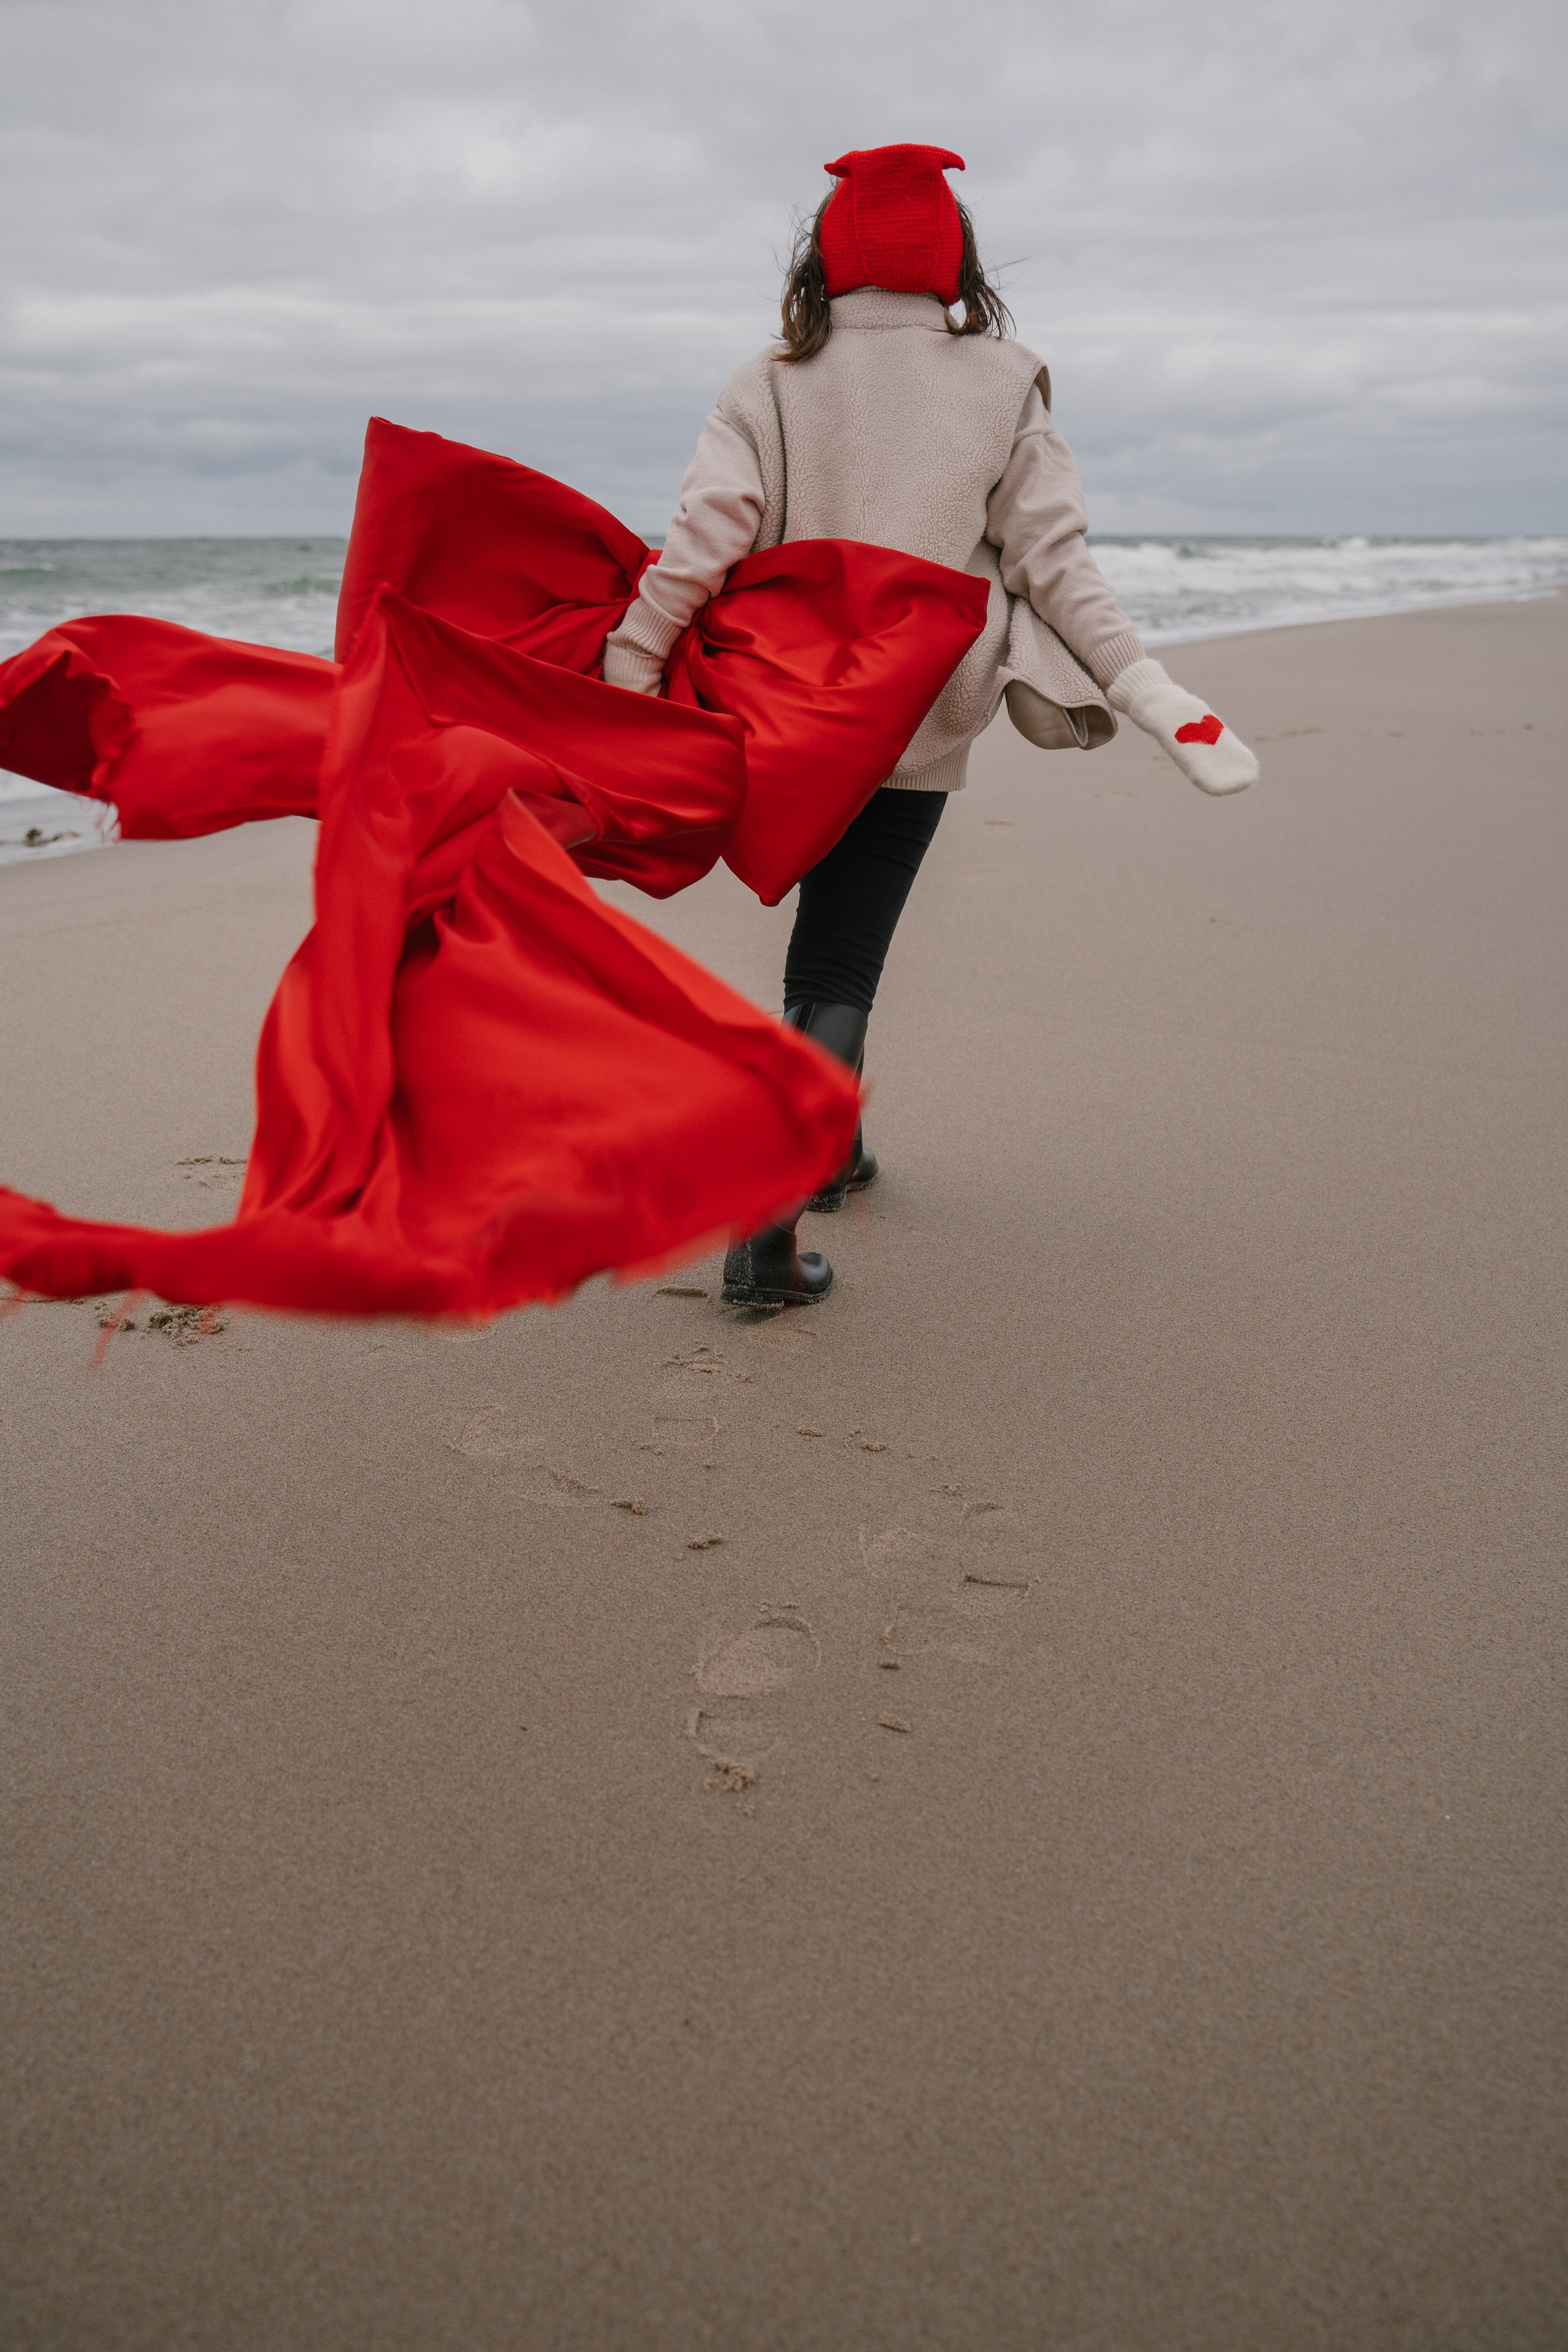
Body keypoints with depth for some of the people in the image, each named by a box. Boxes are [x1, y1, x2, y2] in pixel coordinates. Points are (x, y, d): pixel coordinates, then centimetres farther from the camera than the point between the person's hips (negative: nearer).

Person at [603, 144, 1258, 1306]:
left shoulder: (771, 386, -3)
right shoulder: (1005, 385, 0)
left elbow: (700, 544, -14)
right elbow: (1054, 559, -6)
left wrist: (623, 674, -10)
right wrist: (1150, 691, -4)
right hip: (918, 728, -1)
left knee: (831, 936, 23)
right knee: (840, 962, 3)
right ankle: (768, 1221, -10)